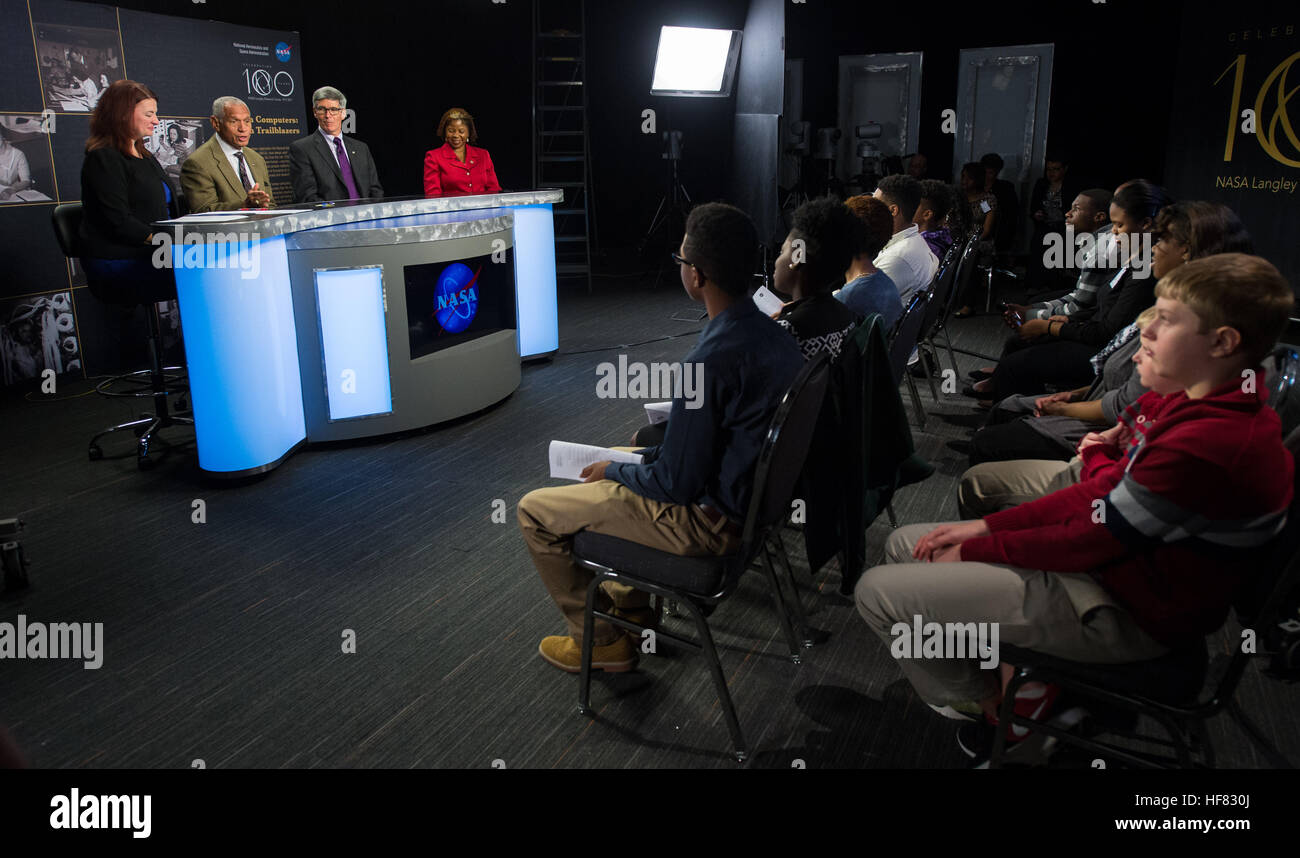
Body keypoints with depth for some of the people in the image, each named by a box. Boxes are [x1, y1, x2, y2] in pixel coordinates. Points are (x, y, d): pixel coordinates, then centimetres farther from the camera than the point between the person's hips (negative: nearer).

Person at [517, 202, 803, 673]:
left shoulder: (712, 359, -31)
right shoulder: (775, 335, -2)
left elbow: (676, 484, -23)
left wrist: (613, 470, -5)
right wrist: (651, 456, 10)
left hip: (712, 520, -9)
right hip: (753, 492, 9)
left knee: (535, 510, 2)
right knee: (621, 461, 30)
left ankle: (600, 642, 16)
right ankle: (631, 603, 35)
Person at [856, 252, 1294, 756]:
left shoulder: (1208, 446, -29)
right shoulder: (1196, 402, 3)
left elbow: (1093, 538, -22)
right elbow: (1102, 494, 5)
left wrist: (974, 549, -9)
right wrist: (986, 527, -2)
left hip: (1125, 614, -10)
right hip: (1111, 558, 10)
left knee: (879, 593, -14)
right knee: (903, 544, 10)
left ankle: (988, 708, 10)